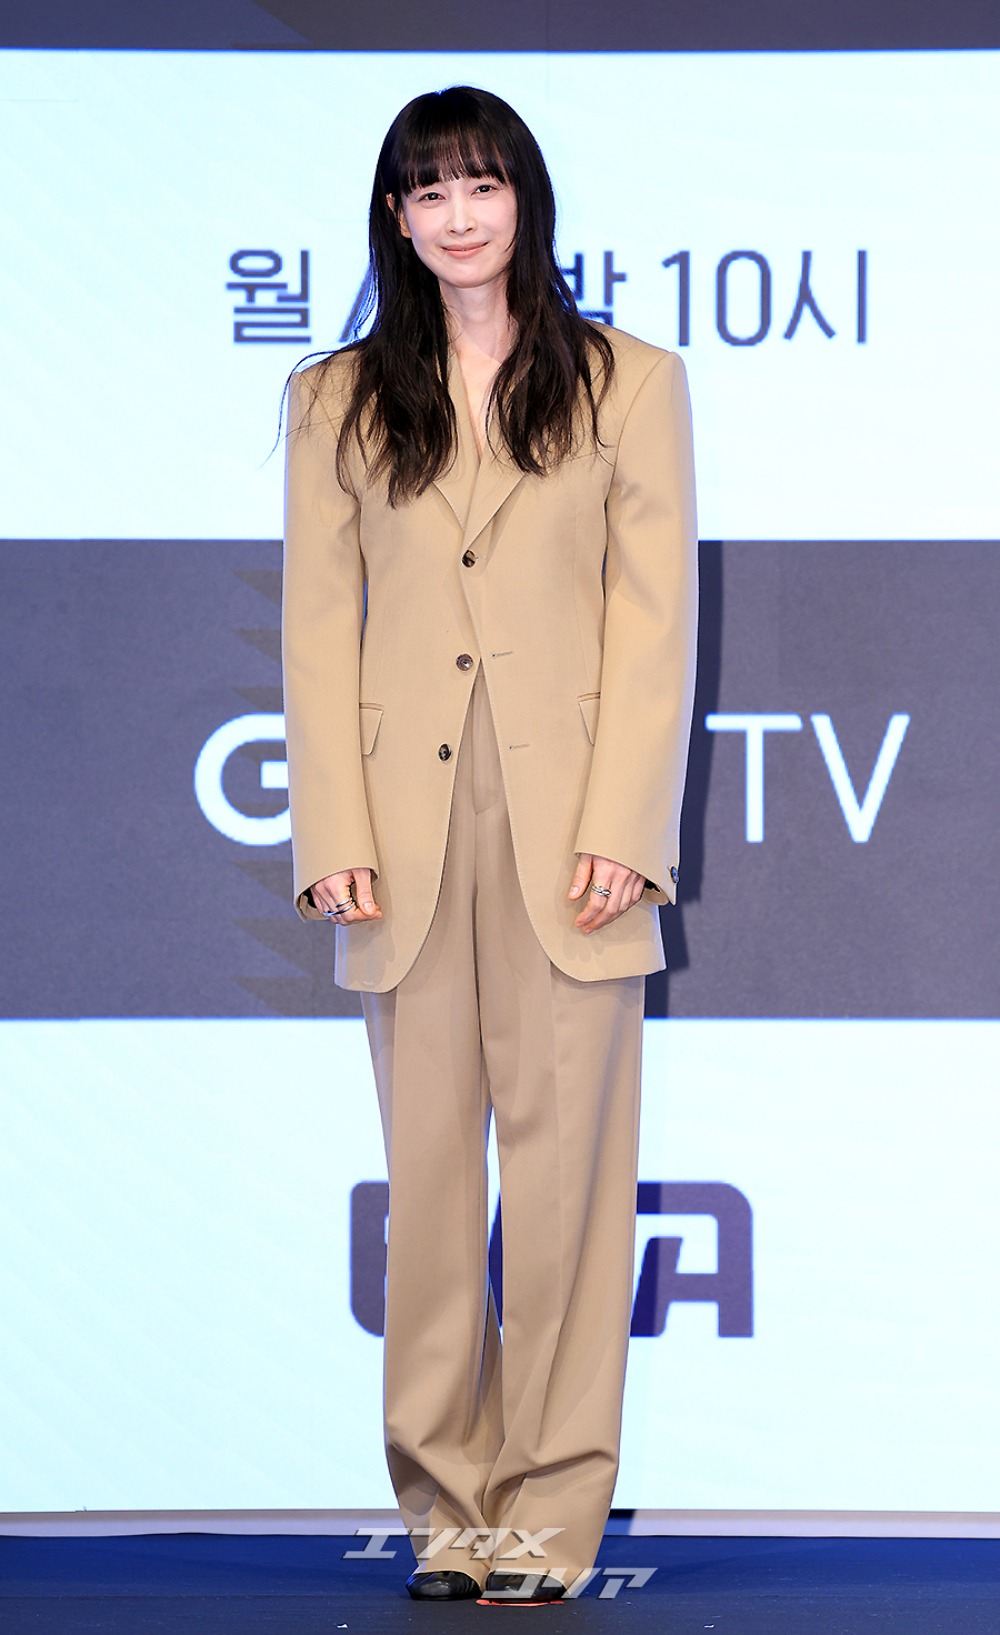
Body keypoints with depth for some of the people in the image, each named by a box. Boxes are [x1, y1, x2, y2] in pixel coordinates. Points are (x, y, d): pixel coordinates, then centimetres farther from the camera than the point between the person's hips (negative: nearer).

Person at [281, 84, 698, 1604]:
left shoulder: (631, 386, 6)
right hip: (409, 829, 2)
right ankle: (447, 1502, 12)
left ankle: (552, 1508, 5)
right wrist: (331, 836, -4)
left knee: (566, 1160, -2)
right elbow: (318, 627, 7)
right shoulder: (337, 401, 12)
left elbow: (655, 621, 1)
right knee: (428, 1159, 4)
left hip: (566, 823, -2)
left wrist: (623, 832, -9)